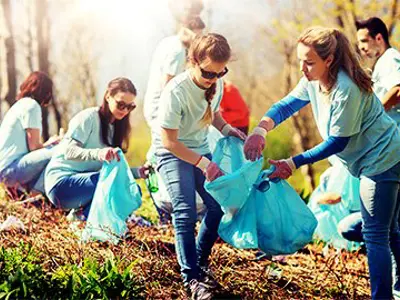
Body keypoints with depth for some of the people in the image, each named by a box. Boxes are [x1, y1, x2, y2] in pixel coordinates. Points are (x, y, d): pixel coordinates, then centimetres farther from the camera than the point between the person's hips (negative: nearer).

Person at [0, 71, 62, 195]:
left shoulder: (21, 104, 20)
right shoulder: (32, 106, -9)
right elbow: (34, 146, -11)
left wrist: (48, 143, 26)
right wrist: (49, 143, 7)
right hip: (11, 168, -10)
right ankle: (38, 192, -13)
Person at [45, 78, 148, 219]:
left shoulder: (116, 127, 13)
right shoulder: (89, 117, -10)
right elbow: (69, 152, -23)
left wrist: (138, 172, -11)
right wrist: (99, 153, -41)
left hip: (86, 181, 8)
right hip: (62, 182, -8)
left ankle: (86, 212, -13)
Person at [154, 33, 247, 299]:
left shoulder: (217, 83, -10)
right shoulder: (176, 92, -30)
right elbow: (169, 141, -25)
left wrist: (227, 129, -9)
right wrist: (204, 164, -28)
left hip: (201, 149, 7)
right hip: (173, 153, -6)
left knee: (218, 205, 0)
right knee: (186, 211, -17)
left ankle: (201, 261, 19)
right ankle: (191, 277, -10)